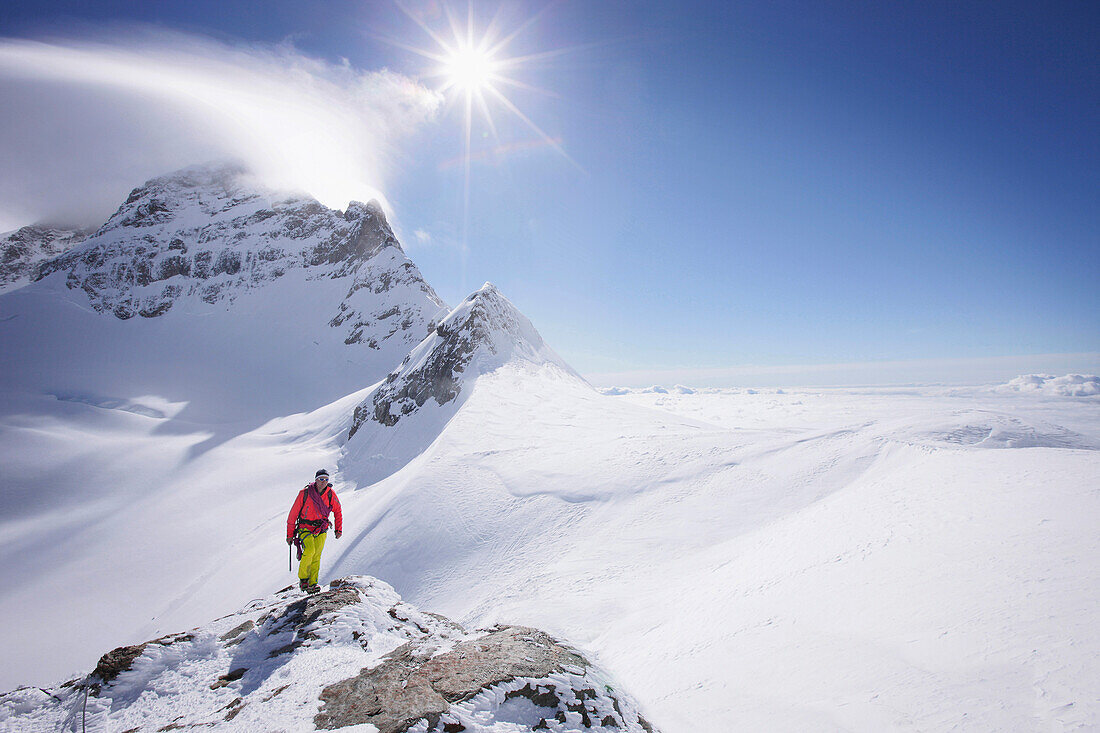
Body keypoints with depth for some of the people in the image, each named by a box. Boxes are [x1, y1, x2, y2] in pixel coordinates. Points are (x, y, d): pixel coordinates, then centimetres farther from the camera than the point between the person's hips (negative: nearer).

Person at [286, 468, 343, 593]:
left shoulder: (330, 494, -5)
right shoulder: (305, 493, -13)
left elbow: (338, 511, 9)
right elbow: (293, 514, -4)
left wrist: (339, 530, 5)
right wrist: (290, 534, -1)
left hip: (321, 529, 2)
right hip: (305, 528, -2)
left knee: (316, 556, -6)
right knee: (310, 550, -23)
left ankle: (312, 584, 5)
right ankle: (303, 578, -3)